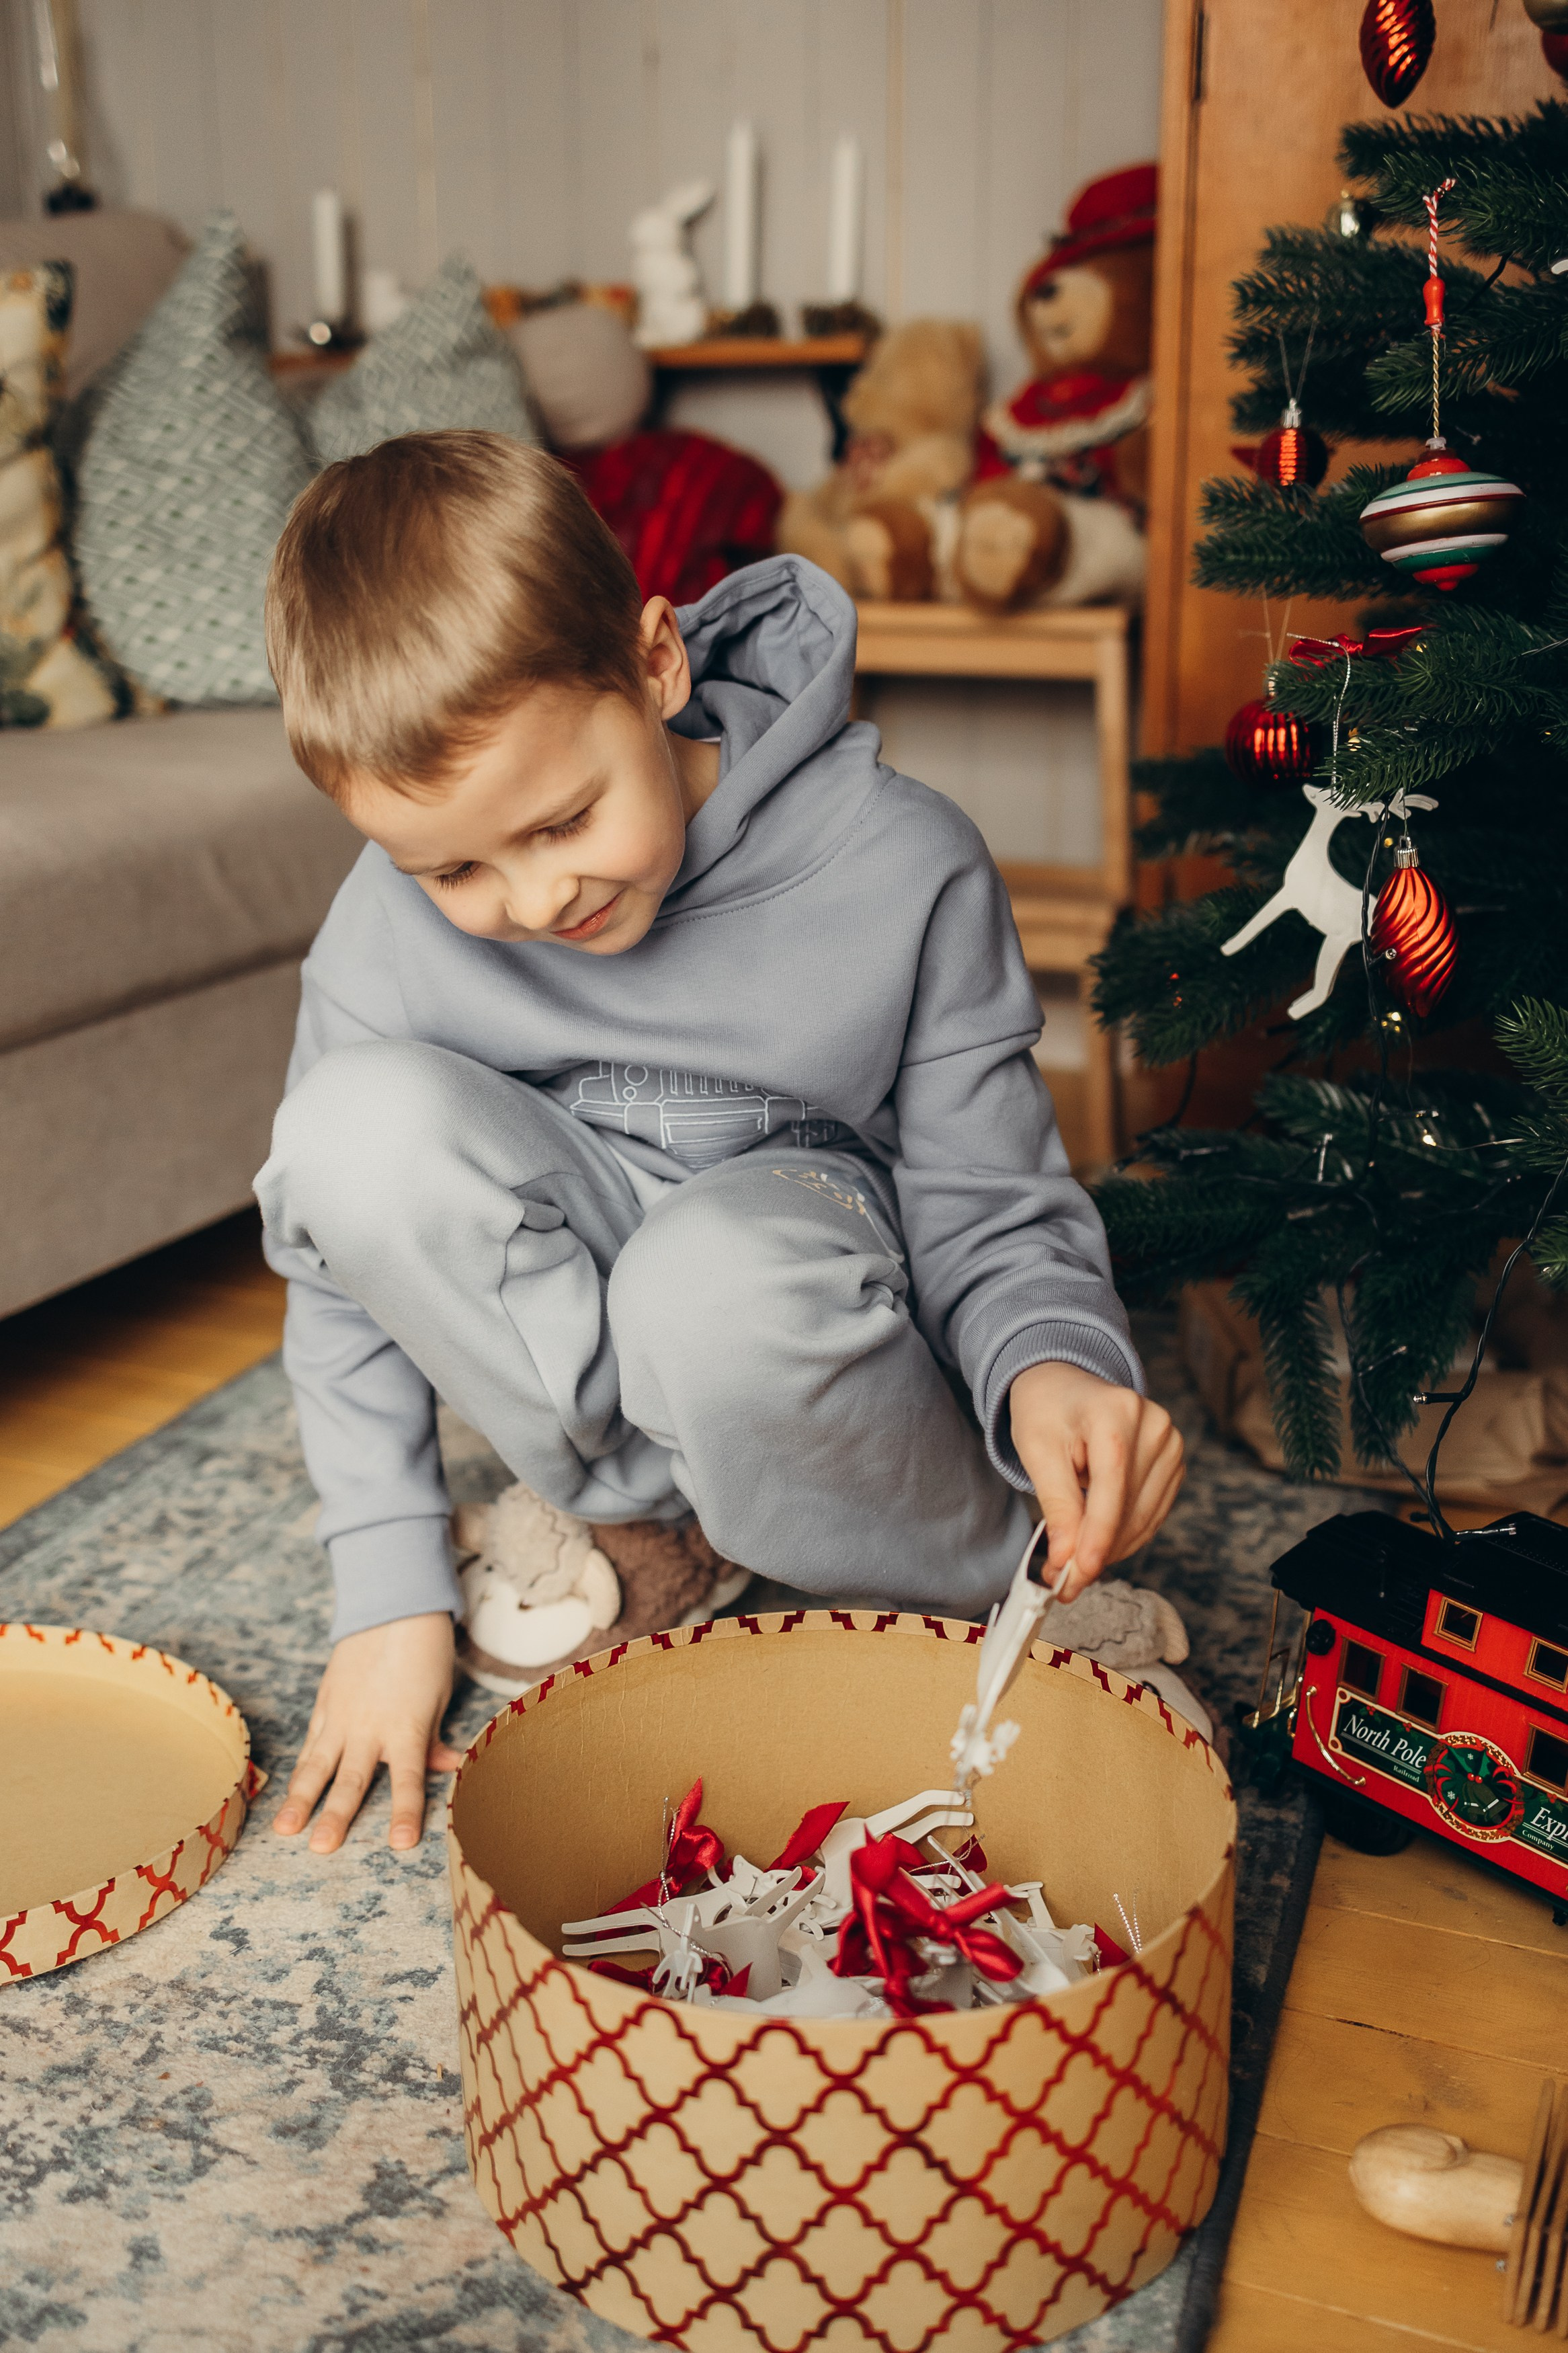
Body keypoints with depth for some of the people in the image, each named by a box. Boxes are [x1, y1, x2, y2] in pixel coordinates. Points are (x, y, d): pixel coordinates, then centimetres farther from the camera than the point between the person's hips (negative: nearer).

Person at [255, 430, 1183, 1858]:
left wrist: (1051, 1366, -35)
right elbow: (345, 1252, -4)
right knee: (359, 1120, -27)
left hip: (804, 1328, -3)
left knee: (720, 1279, -39)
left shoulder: (900, 873, -20)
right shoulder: (394, 923, -14)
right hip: (552, 1352, 3)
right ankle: (648, 1528, -8)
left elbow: (993, 1217, -12)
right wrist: (392, 1588, -5)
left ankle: (995, 1594, -9)